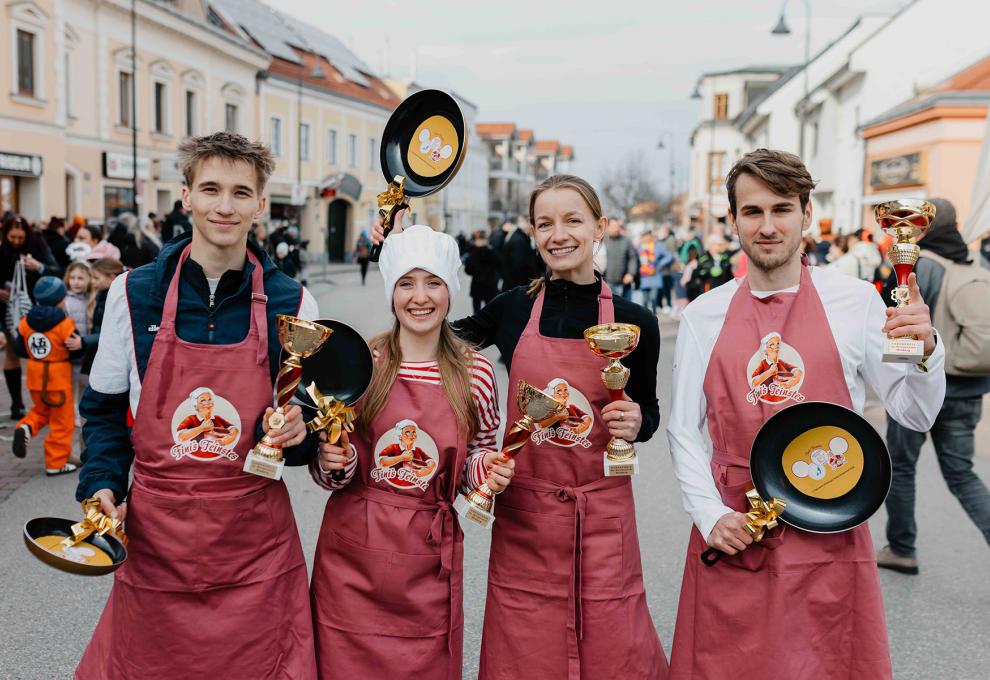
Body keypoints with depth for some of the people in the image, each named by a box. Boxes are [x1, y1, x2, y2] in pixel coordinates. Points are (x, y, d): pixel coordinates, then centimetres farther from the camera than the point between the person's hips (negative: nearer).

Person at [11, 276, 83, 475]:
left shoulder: (26, 322, -1)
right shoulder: (65, 324, -17)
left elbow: (21, 350, 5)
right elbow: (76, 352, -14)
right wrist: (78, 343, 6)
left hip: (35, 376, 5)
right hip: (59, 377, -5)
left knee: (41, 410, 29)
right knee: (62, 421, 7)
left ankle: (26, 427, -2)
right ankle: (56, 463, 10)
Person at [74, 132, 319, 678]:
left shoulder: (291, 302, -2)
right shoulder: (133, 292, -1)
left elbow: (310, 418, 8)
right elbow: (105, 407, 9)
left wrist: (295, 432, -13)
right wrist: (101, 485, -5)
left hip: (255, 543, 0)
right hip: (152, 536, 1)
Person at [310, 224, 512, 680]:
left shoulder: (476, 372, -2)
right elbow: (328, 474, 6)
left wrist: (486, 470, -8)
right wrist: (333, 464, -15)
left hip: (430, 561, 1)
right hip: (352, 555, 0)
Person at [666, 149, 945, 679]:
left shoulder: (855, 301, -2)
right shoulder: (703, 316, 2)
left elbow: (915, 414, 2)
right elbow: (684, 430, 5)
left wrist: (924, 352, -16)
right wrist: (710, 515, -6)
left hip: (829, 540, -1)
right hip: (730, 540, 1)